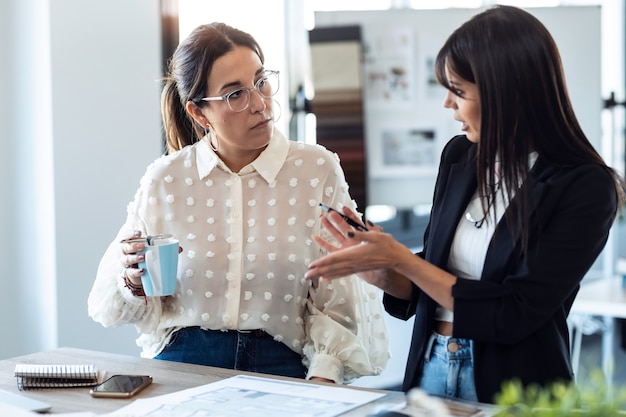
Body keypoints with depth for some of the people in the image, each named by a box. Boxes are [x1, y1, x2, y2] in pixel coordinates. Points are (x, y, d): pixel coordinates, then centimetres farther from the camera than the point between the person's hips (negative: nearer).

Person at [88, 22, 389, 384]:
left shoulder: (318, 170, 2)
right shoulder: (165, 178, 5)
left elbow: (340, 301, 0)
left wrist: (320, 386, -14)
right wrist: (135, 282, -9)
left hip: (280, 365, 1)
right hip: (181, 361, 0)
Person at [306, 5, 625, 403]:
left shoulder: (587, 187, -16)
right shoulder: (460, 157, 0)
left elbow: (513, 315, -19)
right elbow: (430, 285, 9)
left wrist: (399, 258, -18)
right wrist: (381, 272, -10)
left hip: (513, 388, -4)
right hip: (430, 369, 5)